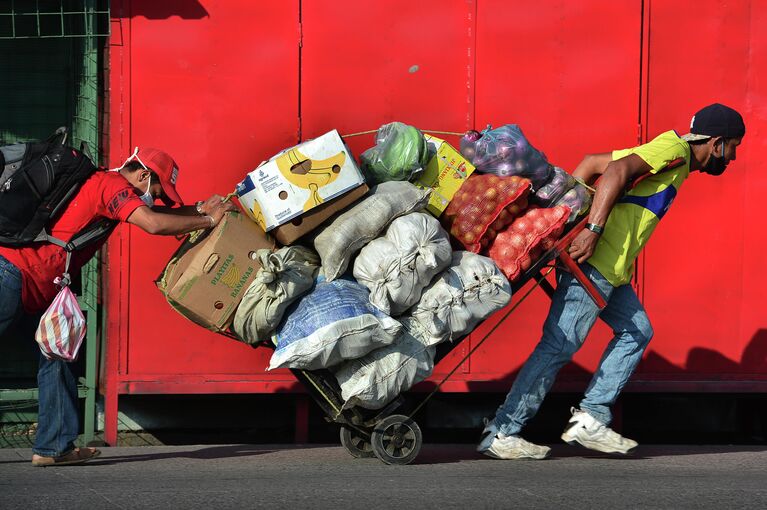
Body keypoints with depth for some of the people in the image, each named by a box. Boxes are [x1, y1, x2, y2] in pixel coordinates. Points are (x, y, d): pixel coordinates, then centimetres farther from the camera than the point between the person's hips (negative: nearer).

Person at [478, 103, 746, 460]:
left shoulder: (675, 157, 23)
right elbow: (618, 169, -22)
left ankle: (590, 420, 10)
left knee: (636, 332, 15)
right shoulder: (674, 148, -6)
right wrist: (593, 230, -29)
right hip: (596, 261, -10)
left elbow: (593, 162, 19)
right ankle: (501, 434, -7)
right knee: (560, 345, -9)